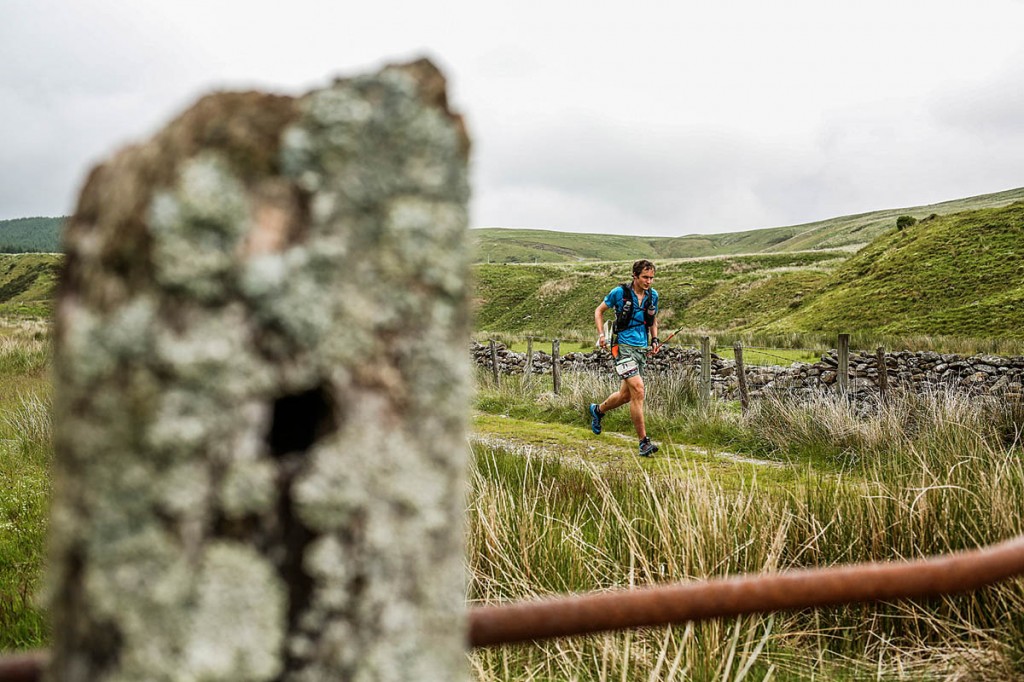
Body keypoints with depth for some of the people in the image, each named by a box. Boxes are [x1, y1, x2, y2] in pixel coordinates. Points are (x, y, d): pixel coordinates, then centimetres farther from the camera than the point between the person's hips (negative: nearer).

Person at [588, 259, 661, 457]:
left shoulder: (653, 295, 7)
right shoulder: (619, 292, -7)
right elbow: (599, 311, 5)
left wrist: (654, 339, 7)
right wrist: (601, 334, -8)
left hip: (642, 349, 6)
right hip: (624, 346, -6)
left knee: (626, 395, 15)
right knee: (638, 390, -20)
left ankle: (598, 410, 45)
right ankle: (644, 442, -16)